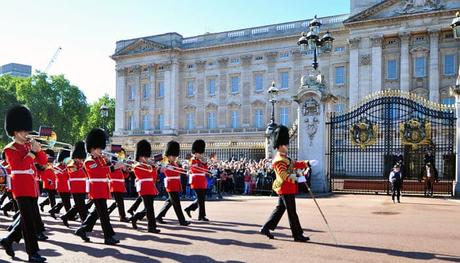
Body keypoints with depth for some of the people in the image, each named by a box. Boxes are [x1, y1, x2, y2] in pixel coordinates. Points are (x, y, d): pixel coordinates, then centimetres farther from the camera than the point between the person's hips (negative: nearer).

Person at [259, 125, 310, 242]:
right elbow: (283, 175, -29)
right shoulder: (279, 160, -18)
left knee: (280, 209, 15)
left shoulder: (284, 157, 15)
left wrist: (305, 164, 14)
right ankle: (298, 235, 6)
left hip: (285, 189, 10)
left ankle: (266, 228, 17)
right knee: (292, 212, -3)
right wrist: (294, 179, -42)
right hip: (286, 189, -10)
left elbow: (293, 164, 25)